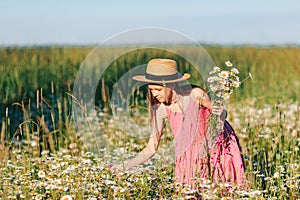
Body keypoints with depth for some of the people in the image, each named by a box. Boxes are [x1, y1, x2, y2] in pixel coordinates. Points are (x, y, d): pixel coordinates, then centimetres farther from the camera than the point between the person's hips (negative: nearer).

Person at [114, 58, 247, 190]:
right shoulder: (160, 109, -14)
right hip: (192, 157, 3)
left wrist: (220, 113, -31)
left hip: (219, 147, -3)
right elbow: (151, 149, -10)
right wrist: (124, 166, -20)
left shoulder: (195, 95, -24)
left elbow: (222, 115, -7)